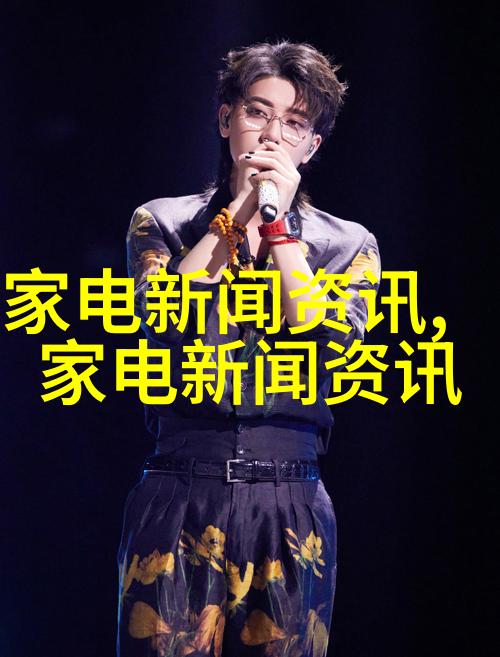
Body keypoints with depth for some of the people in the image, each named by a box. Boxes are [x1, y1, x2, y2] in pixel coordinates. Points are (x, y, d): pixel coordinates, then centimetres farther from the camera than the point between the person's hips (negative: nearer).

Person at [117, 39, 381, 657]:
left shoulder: (347, 244, 10)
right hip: (180, 497, -1)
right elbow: (165, 317, -10)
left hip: (290, 507, 1)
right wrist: (238, 210, -8)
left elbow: (329, 342, -8)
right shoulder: (161, 222, 8)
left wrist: (277, 223, -7)